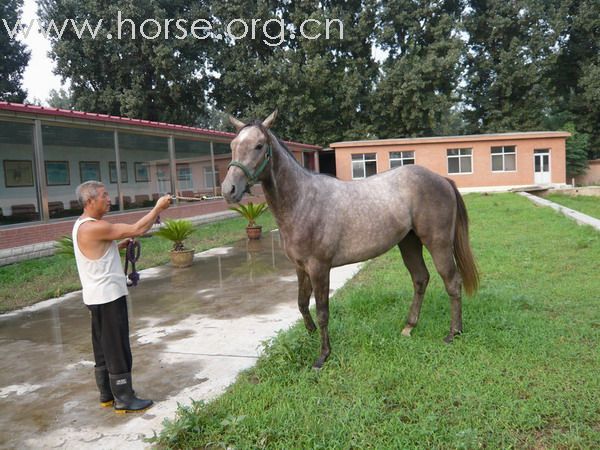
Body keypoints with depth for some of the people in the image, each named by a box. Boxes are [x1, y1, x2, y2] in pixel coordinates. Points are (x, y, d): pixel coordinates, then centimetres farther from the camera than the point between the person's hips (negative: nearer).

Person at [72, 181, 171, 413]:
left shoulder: (82, 225, 11)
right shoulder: (94, 227, -21)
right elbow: (136, 229, -22)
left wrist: (122, 244, 7)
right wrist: (158, 208, -12)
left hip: (98, 297, 10)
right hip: (108, 297, -10)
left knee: (104, 348, 17)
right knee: (118, 349, -1)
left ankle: (107, 394, 28)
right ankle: (123, 399, 8)